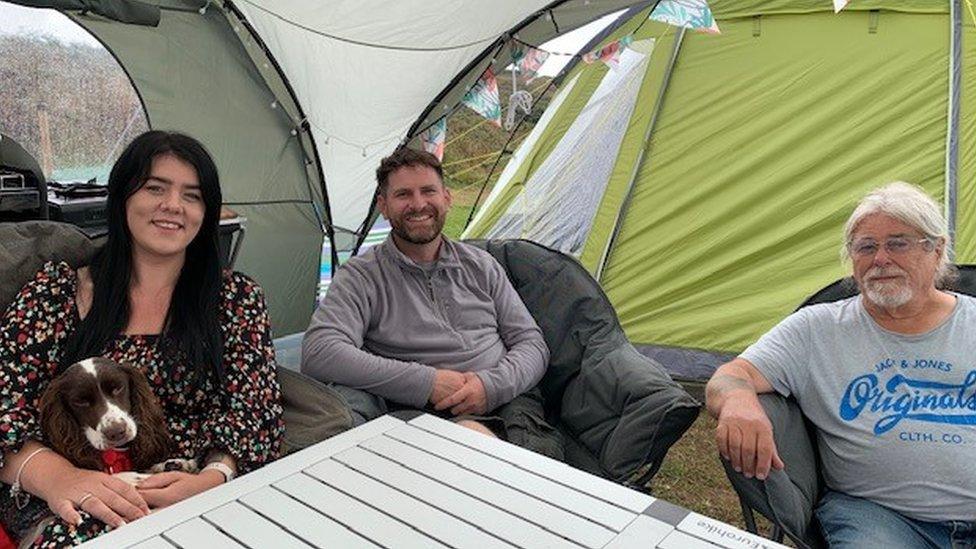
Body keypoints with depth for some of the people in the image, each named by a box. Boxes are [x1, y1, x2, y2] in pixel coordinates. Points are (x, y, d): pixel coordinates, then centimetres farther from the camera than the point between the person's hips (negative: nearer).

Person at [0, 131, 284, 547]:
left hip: (199, 497, 1)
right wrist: (54, 475, -18)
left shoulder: (236, 298, 9)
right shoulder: (56, 291, 10)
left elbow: (256, 414, 2)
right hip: (70, 509, 0)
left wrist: (213, 477, -19)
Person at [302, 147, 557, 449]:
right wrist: (428, 383, -17)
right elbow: (318, 355, -14)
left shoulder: (481, 265, 16)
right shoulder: (361, 276, 3)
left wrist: (493, 385, -9)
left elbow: (532, 343, 15)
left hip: (510, 401, 4)